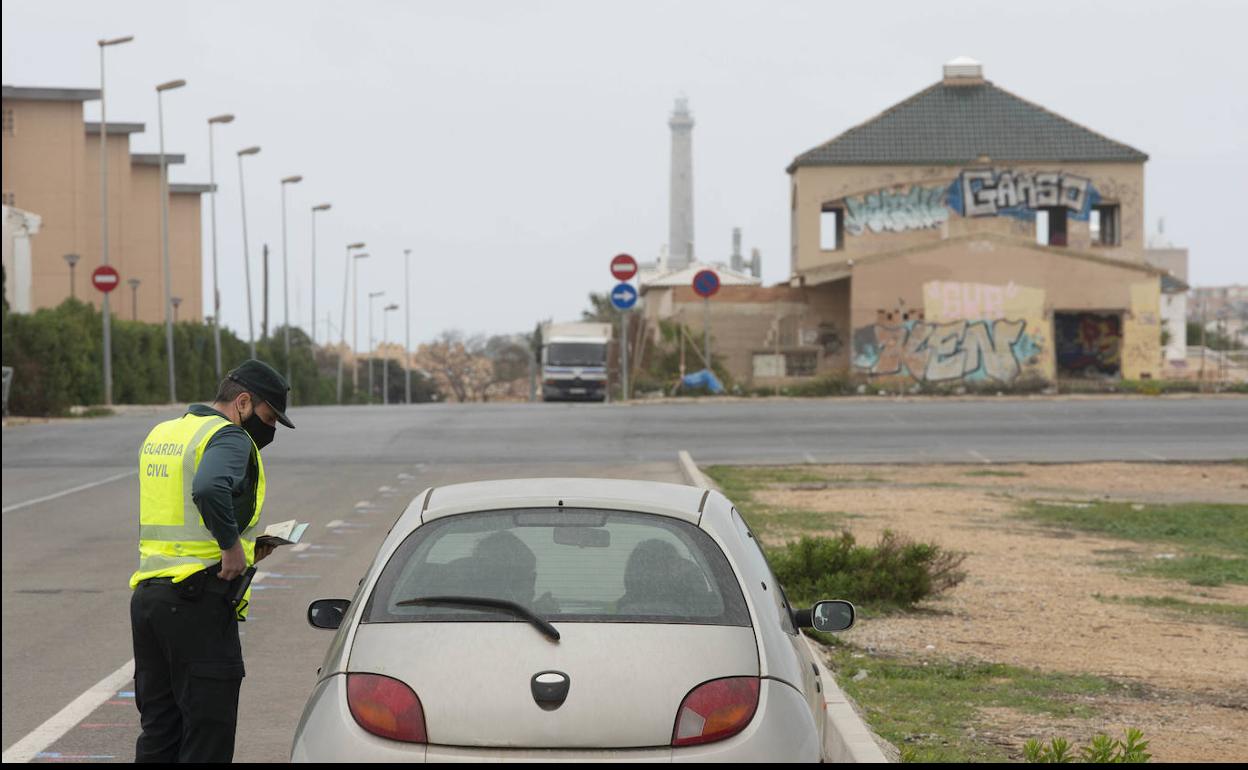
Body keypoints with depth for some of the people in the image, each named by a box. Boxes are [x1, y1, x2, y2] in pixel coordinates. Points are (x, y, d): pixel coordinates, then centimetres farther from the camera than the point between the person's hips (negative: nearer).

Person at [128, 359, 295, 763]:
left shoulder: (158, 436, 19)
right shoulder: (228, 438, -9)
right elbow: (210, 489, -30)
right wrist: (232, 544, -18)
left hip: (146, 594, 8)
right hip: (199, 600, -8)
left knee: (159, 728, 13)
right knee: (208, 732, -4)